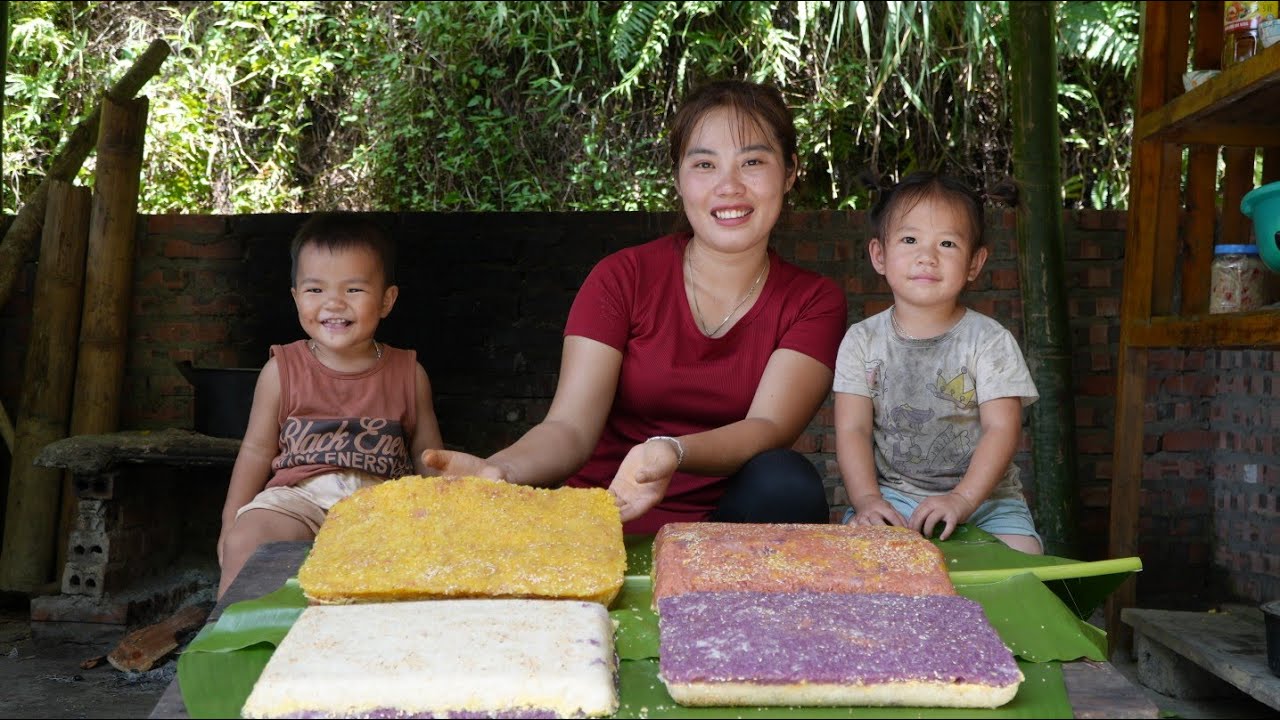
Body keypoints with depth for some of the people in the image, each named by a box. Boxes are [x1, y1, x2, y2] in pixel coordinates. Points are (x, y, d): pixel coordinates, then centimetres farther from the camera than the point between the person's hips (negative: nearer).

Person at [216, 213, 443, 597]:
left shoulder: (409, 374, 8)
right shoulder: (282, 370, 8)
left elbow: (427, 455, 15)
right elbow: (257, 450, 12)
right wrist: (231, 522, 8)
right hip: (299, 496, 0)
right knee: (244, 542, -27)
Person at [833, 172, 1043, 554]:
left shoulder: (990, 340, -1)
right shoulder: (862, 340, 4)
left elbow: (1002, 428, -9)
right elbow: (852, 429, -2)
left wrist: (962, 499, -23)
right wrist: (866, 499, -19)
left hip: (984, 495, 0)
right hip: (891, 496, 0)